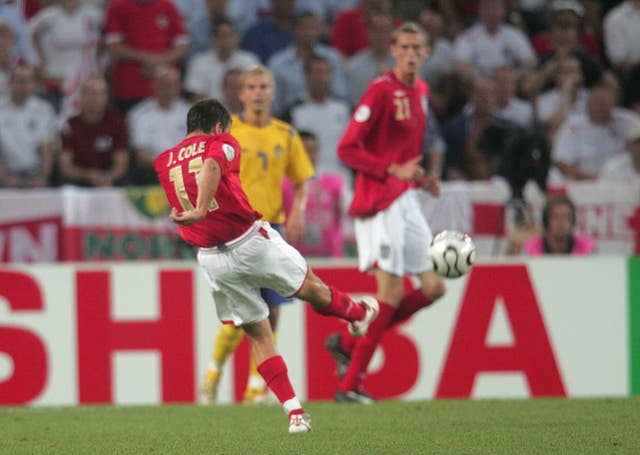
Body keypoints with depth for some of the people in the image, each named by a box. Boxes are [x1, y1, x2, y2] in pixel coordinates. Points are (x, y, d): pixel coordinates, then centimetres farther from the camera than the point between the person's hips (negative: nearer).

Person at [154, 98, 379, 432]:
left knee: (258, 335, 13)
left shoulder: (164, 163, 10)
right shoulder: (221, 144, -4)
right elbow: (211, 167, -27)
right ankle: (359, 314, 51)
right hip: (251, 240, -4)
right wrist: (201, 210, -38)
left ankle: (295, 413, 9)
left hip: (212, 260, 4)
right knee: (311, 289, 24)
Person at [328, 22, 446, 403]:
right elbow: (347, 149, -14)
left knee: (433, 288, 5)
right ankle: (350, 385, -2)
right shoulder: (382, 90, -12)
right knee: (392, 293, -9)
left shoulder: (420, 91, 13)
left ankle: (348, 342, 16)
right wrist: (393, 170, -22)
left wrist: (422, 178, 9)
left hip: (407, 200, 9)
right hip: (380, 200, -9)